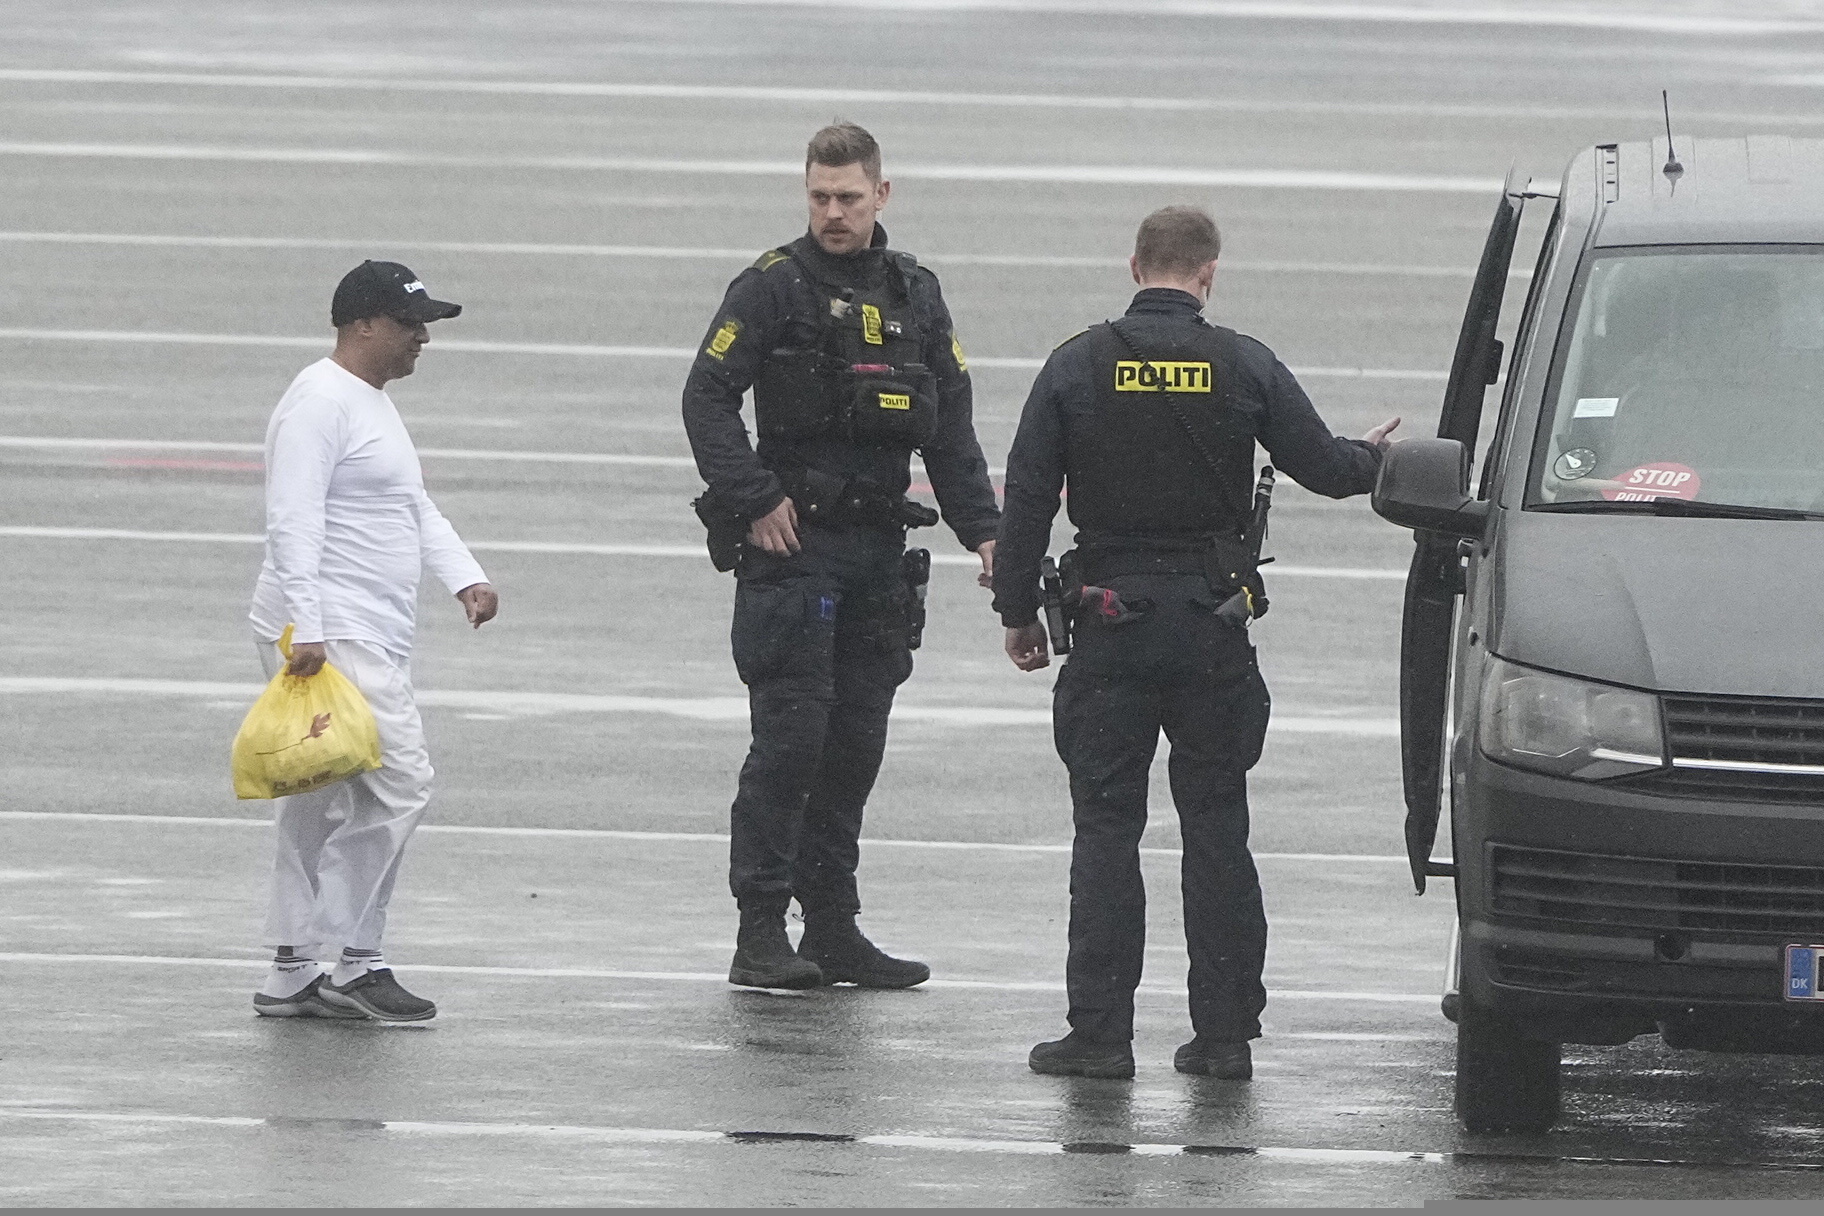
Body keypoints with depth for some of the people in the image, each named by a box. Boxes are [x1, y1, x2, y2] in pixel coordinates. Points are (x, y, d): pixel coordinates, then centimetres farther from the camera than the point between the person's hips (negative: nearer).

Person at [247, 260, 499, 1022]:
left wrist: (464, 578, 9)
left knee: (320, 803, 12)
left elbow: (415, 509, 25)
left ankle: (291, 974, 16)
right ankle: (354, 966, -12)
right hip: (328, 636, -11)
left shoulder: (373, 404, 20)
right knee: (397, 781, -15)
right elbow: (293, 521, -20)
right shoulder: (320, 402, -12)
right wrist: (305, 630, -26)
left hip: (372, 637, 11)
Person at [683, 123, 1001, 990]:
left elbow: (951, 427, 15)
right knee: (791, 737, -10)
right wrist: (753, 502, -14)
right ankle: (760, 935, -8)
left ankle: (833, 929, 14)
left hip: (879, 549, 5)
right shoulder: (773, 286, -3)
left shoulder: (915, 297, 13)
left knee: (856, 744, 8)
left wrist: (982, 530, 5)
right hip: (792, 540, -5)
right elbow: (708, 398, -7)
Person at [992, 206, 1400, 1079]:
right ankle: (1225, 1030, 6)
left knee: (1106, 827, 2)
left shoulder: (1079, 366, -2)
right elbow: (1322, 467, 3)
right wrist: (1373, 458, 27)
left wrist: (1018, 611, 8)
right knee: (1216, 828, 7)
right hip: (1212, 624, 1)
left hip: (1111, 620, -1)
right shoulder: (1245, 369, -2)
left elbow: (1027, 496, -2)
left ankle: (1100, 1030, -2)